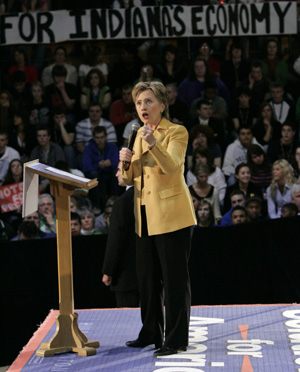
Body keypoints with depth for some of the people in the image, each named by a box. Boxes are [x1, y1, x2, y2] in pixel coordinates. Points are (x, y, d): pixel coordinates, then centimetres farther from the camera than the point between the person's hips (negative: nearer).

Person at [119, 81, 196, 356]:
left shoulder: (177, 132, -7)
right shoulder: (140, 134, 14)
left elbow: (171, 166, -25)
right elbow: (129, 178, 16)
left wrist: (154, 145, -42)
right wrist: (126, 161, -6)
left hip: (171, 215, -7)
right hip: (146, 217, 7)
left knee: (174, 278, -4)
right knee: (147, 277, 12)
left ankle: (176, 339, -1)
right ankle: (151, 334, 22)